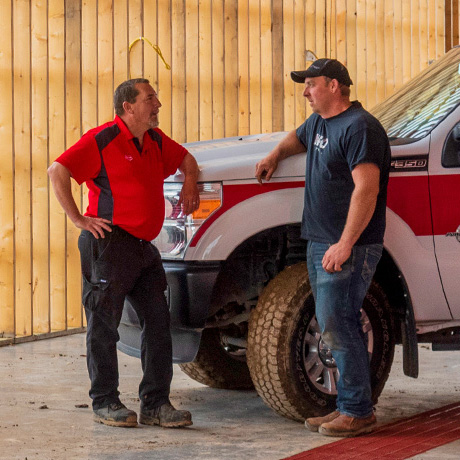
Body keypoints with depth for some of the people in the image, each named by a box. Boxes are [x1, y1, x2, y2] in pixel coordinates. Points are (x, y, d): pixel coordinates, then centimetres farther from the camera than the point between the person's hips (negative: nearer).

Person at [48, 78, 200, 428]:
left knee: (158, 322, 4)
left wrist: (190, 186, 17)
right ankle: (105, 403, 10)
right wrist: (78, 219, -14)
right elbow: (58, 171, -14)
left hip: (144, 247, 8)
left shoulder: (156, 141, 15)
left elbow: (186, 159, 35)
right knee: (104, 326, 0)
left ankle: (156, 404, 9)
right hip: (109, 244, -8)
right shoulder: (103, 139, -9)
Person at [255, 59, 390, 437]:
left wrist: (345, 245, -27)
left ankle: (357, 412, -4)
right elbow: (298, 138, 42)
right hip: (320, 243, 10)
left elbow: (367, 189, -23)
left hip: (348, 247, -10)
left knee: (338, 327, -10)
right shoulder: (318, 123, 15)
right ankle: (349, 408, 16)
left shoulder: (359, 127, -15)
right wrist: (275, 155, 21)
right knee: (336, 326, 10)